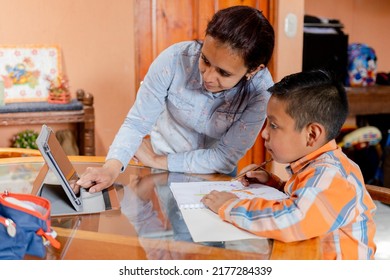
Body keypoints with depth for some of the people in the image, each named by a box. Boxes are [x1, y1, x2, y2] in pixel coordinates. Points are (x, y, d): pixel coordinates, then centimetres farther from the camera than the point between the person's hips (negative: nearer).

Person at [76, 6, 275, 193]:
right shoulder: (174, 59, -24)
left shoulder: (261, 90, -24)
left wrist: (156, 160, -18)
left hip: (213, 177, 1)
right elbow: (136, 123, -17)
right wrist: (112, 167, -35)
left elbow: (226, 158, -19)